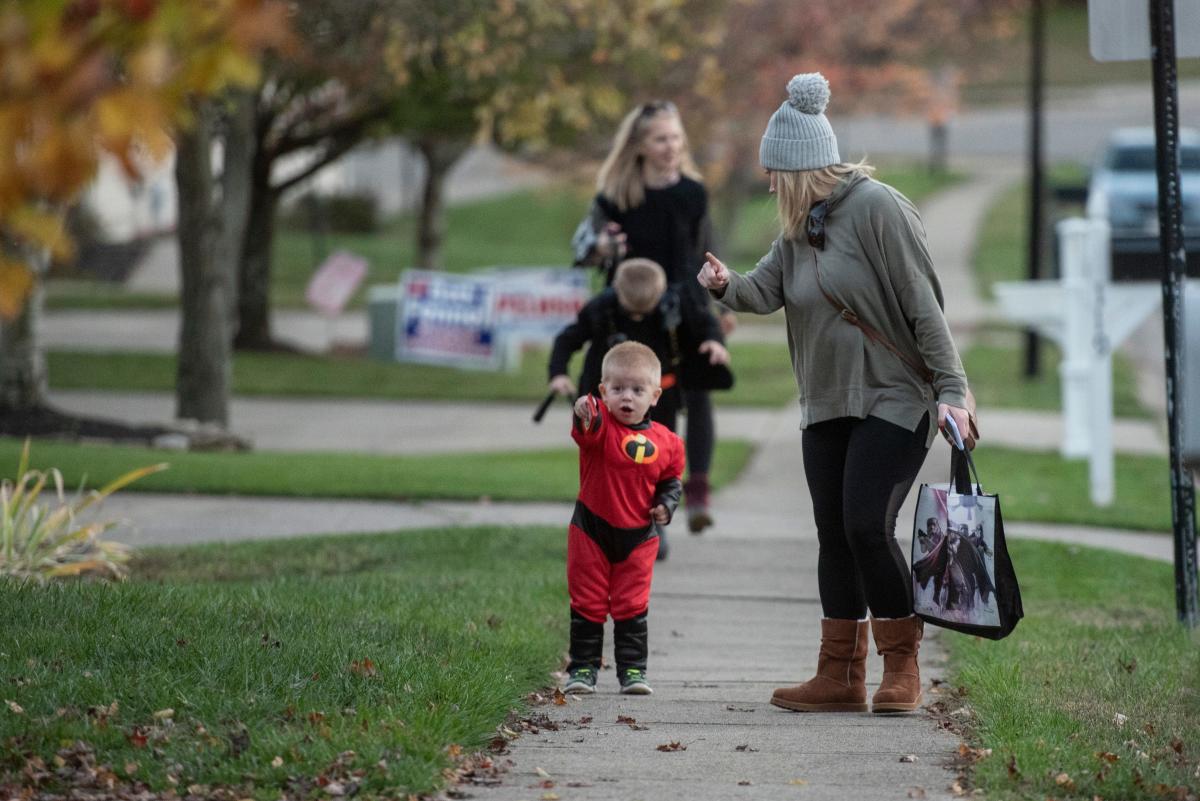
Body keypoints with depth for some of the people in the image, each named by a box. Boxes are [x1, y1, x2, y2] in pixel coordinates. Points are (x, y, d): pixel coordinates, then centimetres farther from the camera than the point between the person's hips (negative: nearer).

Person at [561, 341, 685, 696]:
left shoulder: (665, 442, -2)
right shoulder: (601, 424, -12)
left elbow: (671, 480, 11)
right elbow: (589, 432, -36)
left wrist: (666, 504, -9)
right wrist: (585, 417, -60)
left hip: (638, 537, 2)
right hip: (591, 529, -2)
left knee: (632, 607, 6)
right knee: (587, 604, 5)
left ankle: (632, 669, 15)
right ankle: (583, 667, 13)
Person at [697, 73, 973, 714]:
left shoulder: (878, 209, -12)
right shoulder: (800, 224, 12)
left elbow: (923, 305, -14)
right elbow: (767, 287, 0)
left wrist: (951, 390, -18)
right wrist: (728, 286, -23)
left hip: (893, 399, -8)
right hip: (827, 405, 8)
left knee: (867, 525, -16)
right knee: (834, 536, 6)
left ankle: (901, 666, -1)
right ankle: (840, 676, 10)